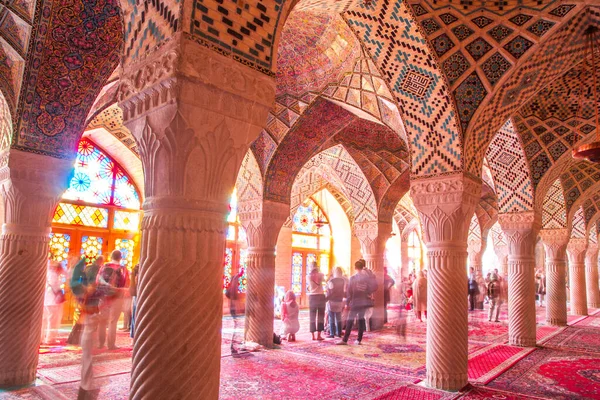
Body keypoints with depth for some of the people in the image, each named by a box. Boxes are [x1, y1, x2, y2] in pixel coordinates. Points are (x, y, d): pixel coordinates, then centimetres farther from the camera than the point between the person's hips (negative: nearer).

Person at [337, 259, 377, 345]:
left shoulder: (353, 278, -8)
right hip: (364, 302, 3)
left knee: (350, 320, -1)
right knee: (361, 320, 11)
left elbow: (349, 291, -7)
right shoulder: (367, 277, -1)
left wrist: (347, 302, -1)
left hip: (355, 302, -3)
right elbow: (374, 286, -9)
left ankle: (345, 340, -3)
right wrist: (368, 293, 6)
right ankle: (359, 340, 12)